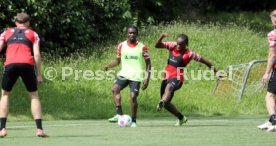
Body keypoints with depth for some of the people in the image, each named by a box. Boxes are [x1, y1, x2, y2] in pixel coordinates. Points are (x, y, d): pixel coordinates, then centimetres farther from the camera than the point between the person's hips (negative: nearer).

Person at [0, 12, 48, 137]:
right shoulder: (33, 34, 20)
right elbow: (36, 54, 8)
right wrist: (38, 74, 11)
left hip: (10, 65, 1)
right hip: (27, 65, -1)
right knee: (34, 96, 13)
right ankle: (39, 129, 2)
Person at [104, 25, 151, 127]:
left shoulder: (142, 47, -2)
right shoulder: (121, 46, 6)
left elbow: (148, 63, 3)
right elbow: (118, 60, 16)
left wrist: (147, 78, -5)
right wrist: (109, 65, -4)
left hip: (136, 76, -2)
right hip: (124, 73, 2)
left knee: (133, 97, -12)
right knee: (115, 88, -24)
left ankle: (133, 121, 4)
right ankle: (119, 114, -27)